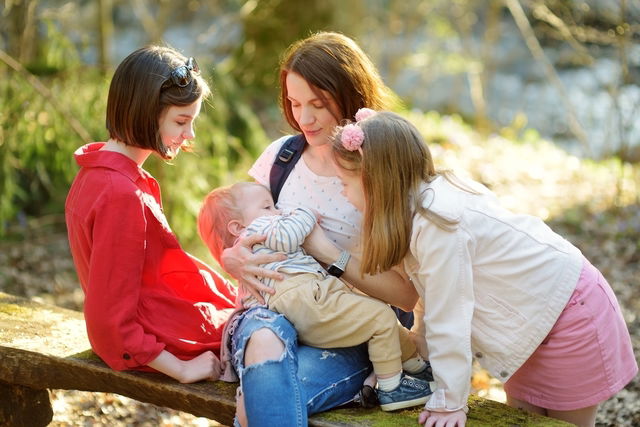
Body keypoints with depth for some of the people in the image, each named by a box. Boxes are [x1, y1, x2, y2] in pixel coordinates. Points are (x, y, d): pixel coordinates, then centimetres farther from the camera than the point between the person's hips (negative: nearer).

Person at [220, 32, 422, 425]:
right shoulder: (280, 155, 8)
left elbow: (406, 296, -8)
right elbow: (231, 238, 16)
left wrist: (326, 250, -16)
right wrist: (233, 259, -9)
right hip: (274, 311, 3)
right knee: (265, 341, -35)